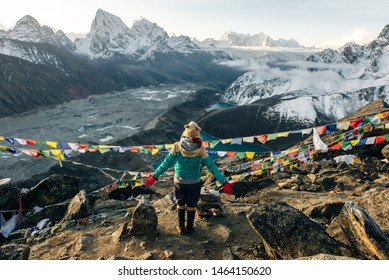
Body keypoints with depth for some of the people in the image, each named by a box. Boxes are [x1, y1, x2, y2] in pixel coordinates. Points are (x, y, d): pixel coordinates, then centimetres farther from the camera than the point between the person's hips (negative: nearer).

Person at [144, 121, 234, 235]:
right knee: (191, 206, 19)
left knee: (180, 204, 22)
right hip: (194, 182, 0)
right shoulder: (201, 149, -19)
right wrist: (224, 183, -10)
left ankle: (181, 227, 35)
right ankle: (189, 228, 35)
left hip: (179, 181, 1)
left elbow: (166, 163, -13)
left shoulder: (177, 146, -18)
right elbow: (212, 166, -16)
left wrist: (154, 177, -3)